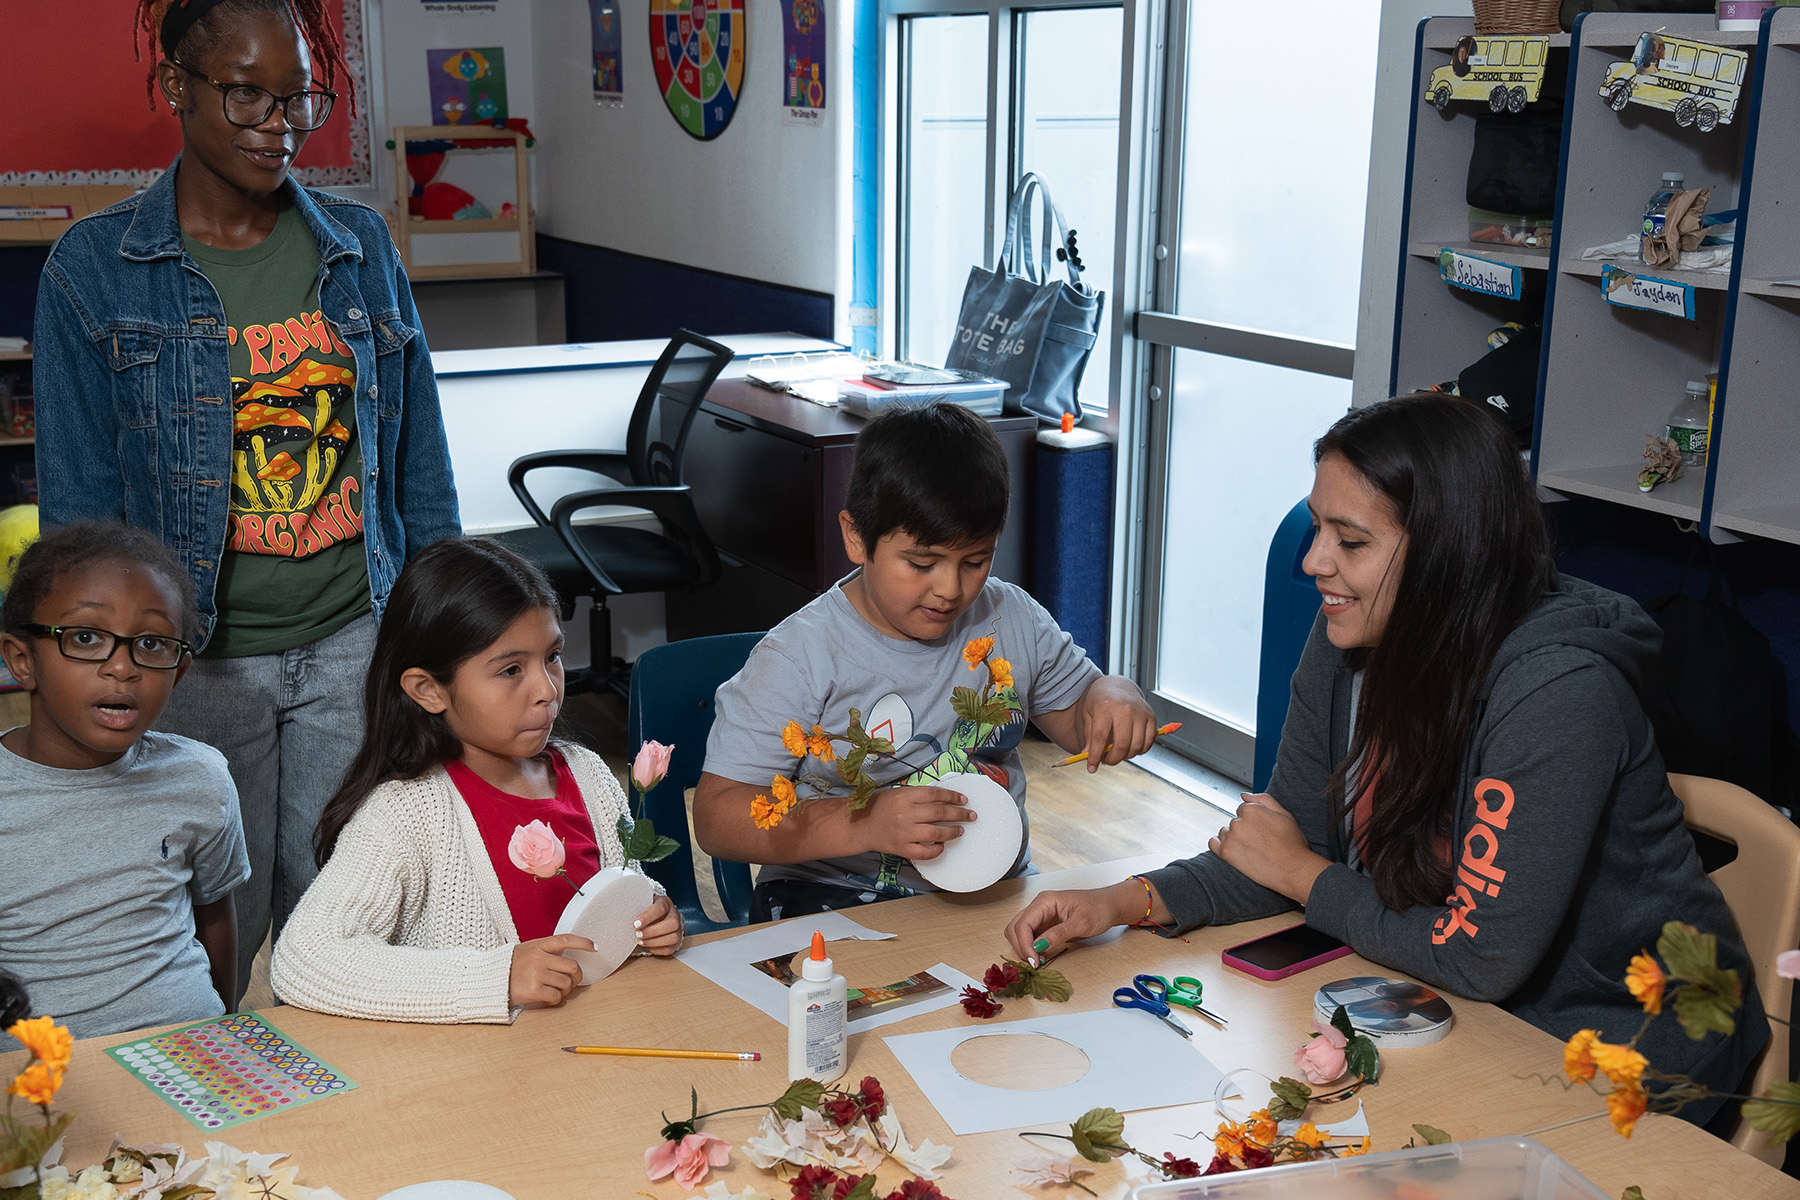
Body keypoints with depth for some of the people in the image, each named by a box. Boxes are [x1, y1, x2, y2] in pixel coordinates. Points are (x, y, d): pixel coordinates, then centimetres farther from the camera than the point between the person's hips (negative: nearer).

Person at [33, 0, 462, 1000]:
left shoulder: (361, 245, 6)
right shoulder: (93, 268, -2)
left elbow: (420, 460, 10)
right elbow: (79, 501, 0)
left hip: (355, 641, 2)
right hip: (195, 657, -2)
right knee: (220, 946, 9)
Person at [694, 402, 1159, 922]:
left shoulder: (1012, 620, 5)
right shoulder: (799, 658, -12)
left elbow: (1078, 722, 21)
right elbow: (716, 818, -16)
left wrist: (1112, 694, -4)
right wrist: (863, 823, -30)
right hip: (841, 903, -3)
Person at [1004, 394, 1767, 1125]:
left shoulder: (1558, 692, -29)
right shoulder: (1348, 639, -7)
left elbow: (1480, 957, -26)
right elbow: (1293, 843, 0)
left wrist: (1304, 876, -13)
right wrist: (1127, 901, -14)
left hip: (1628, 1047, -6)